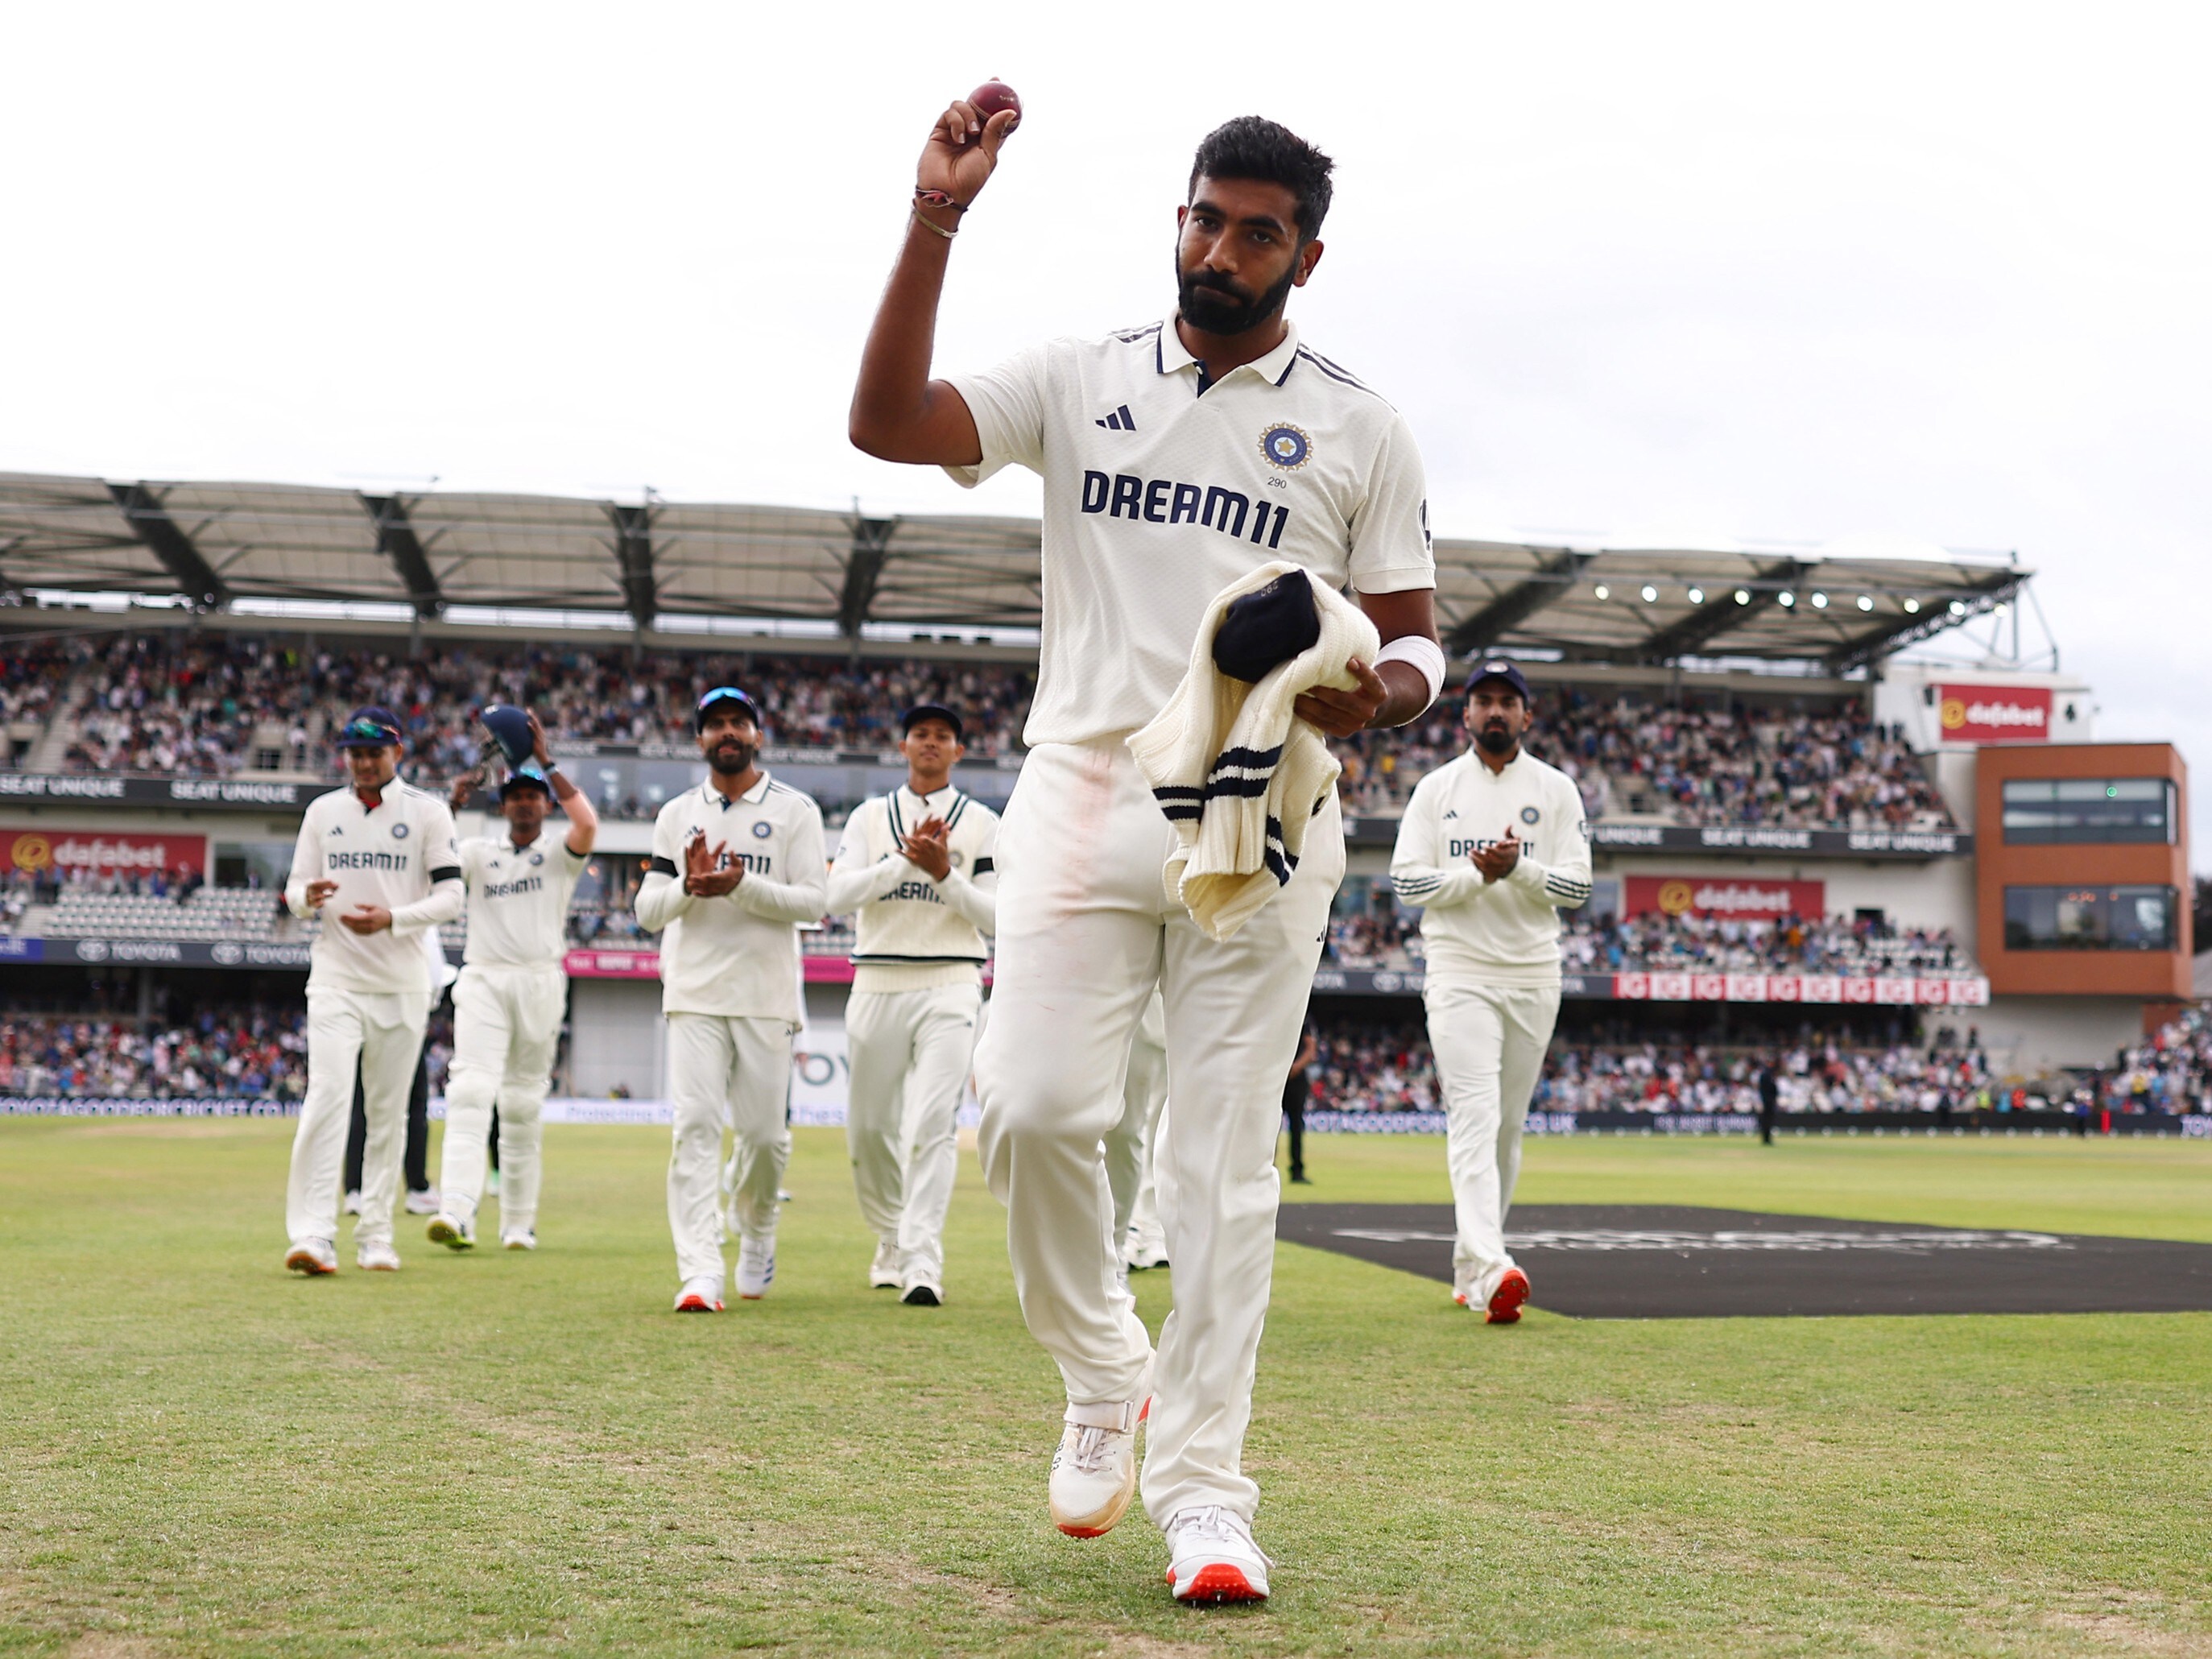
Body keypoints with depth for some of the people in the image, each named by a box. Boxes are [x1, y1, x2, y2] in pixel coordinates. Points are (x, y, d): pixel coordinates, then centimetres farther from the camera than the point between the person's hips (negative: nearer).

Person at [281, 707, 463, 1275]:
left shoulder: (428, 812, 2)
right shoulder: (322, 812, 10)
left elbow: (450, 896, -3)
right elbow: (295, 892, 11)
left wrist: (392, 919, -19)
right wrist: (308, 896, -14)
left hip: (402, 983, 0)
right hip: (336, 978, 0)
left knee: (389, 1111, 5)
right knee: (327, 1096, -15)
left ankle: (375, 1237, 14)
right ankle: (314, 1235, -19)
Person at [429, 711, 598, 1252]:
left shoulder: (560, 857, 9)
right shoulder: (479, 852, 15)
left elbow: (587, 825, -13)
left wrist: (545, 760, -12)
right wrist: (451, 805, -13)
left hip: (540, 982, 0)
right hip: (483, 980, 0)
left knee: (525, 1104, 5)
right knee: (471, 1090, -17)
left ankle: (519, 1222, 12)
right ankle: (458, 1212, -29)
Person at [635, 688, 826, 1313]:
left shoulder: (795, 810, 5)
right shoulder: (676, 815, 13)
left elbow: (813, 901, -5)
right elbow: (647, 910, 8)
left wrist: (742, 885, -18)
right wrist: (690, 886, -12)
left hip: (767, 994, -1)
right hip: (694, 994, 1)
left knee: (765, 1131, 2)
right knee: (696, 1126, -10)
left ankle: (756, 1232, 31)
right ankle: (699, 1274, -13)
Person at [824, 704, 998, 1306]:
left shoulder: (982, 823, 7)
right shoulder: (870, 816, 11)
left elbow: (995, 916, 1)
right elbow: (839, 895, -2)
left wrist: (944, 872, -14)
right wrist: (905, 858, -13)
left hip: (949, 986, -2)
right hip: (878, 983, 3)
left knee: (933, 1123, -15)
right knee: (869, 1127, 7)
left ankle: (922, 1263, -18)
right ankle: (892, 1240, 28)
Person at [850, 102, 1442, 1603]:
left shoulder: (1360, 428, 7)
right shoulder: (1079, 382, 10)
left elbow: (1418, 641, 8)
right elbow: (886, 422, -4)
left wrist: (1376, 696, -16)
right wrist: (935, 222, -12)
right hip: (1084, 793, 1)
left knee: (1225, 1157, -2)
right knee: (1033, 1105, -11)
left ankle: (1204, 1491, 6)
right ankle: (1106, 1377, 16)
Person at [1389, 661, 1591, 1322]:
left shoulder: (1556, 790, 6)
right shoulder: (1436, 789, 5)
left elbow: (1577, 888, 0)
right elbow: (1406, 880, -2)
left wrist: (1519, 868, -18)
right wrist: (1478, 876, -16)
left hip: (1533, 976, 2)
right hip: (1459, 974, -2)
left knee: (1508, 1125, 8)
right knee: (1475, 1114, -16)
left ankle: (1470, 1264, 22)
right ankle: (1491, 1270, -28)